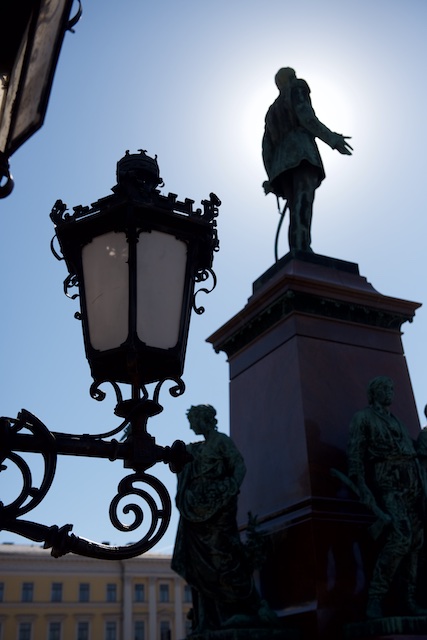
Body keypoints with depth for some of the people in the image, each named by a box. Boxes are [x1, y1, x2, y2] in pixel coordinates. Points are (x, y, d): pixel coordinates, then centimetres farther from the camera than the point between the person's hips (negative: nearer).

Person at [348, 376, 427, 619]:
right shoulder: (363, 418, 7)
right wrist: (361, 486, -12)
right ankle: (376, 598, -17)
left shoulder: (398, 421, 27)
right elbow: (356, 454, -1)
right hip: (389, 479, -7)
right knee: (400, 537, -22)